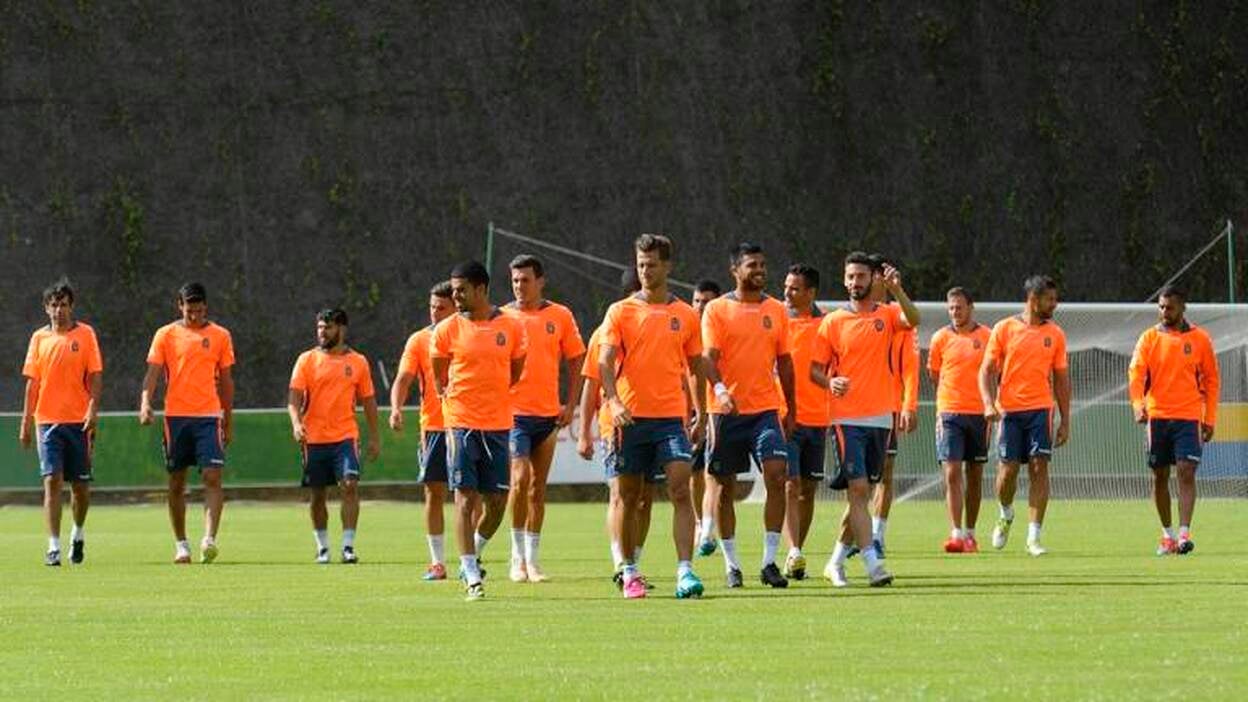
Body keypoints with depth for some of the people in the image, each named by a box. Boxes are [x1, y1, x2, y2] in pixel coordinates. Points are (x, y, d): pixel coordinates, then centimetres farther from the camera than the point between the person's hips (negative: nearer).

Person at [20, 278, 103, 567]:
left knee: (80, 484, 6)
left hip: (79, 420, -1)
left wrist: (93, 410, -13)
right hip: (48, 420, 1)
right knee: (52, 480, -10)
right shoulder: (39, 338, 7)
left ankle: (78, 533, 32)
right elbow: (32, 382, 10)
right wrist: (27, 421, 6)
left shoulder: (85, 334, 2)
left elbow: (95, 377, -1)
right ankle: (54, 546, -13)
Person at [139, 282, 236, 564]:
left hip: (209, 416, 0)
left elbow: (226, 381, 12)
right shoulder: (166, 335, 4)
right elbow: (152, 373, -3)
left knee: (212, 477, -14)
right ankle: (181, 544, 14)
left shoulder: (220, 336, 7)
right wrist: (145, 402, -20)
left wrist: (228, 420, 12)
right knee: (176, 482, 5)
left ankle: (209, 539, -21)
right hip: (176, 415, 0)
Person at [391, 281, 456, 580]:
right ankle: (437, 562, 4)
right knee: (433, 493, -1)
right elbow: (404, 379, -4)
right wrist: (396, 408, -23)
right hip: (433, 428, 0)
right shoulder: (419, 340, 4)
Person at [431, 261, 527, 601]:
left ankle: (472, 557, 28)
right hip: (461, 423, -2)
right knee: (466, 498, -7)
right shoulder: (447, 330, 0)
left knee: (497, 501, 3)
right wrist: (451, 400, 10)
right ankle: (472, 578, -5)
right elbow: (439, 376, 12)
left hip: (498, 424, 2)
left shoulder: (511, 327, 2)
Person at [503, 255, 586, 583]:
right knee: (520, 478, -16)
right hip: (513, 412, -2)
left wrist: (570, 404, 2)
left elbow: (575, 361, 11)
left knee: (538, 487, 8)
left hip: (548, 413, 2)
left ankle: (532, 558, 15)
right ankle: (518, 556, -7)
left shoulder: (560, 316, 4)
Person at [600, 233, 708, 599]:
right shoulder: (620, 312, 3)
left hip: (672, 418, 0)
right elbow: (605, 362, -6)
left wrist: (701, 412, 13)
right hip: (631, 418, 0)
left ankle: (685, 572, -17)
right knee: (628, 497, 6)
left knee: (681, 490, -13)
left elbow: (696, 367, 17)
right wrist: (614, 402, -22)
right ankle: (630, 572, 18)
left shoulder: (685, 315, 8)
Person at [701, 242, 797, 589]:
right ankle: (731, 564, 15)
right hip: (727, 410, -2)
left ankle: (769, 562, -9)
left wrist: (790, 410, 15)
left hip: (766, 408, 2)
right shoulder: (717, 310, -1)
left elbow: (784, 361, 16)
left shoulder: (777, 310, 10)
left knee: (777, 475, -14)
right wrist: (719, 388, -29)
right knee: (724, 486, 4)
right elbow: (708, 356, -11)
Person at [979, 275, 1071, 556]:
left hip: (1041, 409, 1)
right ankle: (1006, 515, 29)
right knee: (1008, 468, -2)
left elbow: (1061, 378, 13)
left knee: (1039, 467, -8)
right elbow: (987, 370, 3)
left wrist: (1065, 420, 10)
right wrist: (989, 403, -13)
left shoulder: (1055, 334, 9)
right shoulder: (1004, 329, 2)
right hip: (1009, 409, -1)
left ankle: (1034, 536, -7)